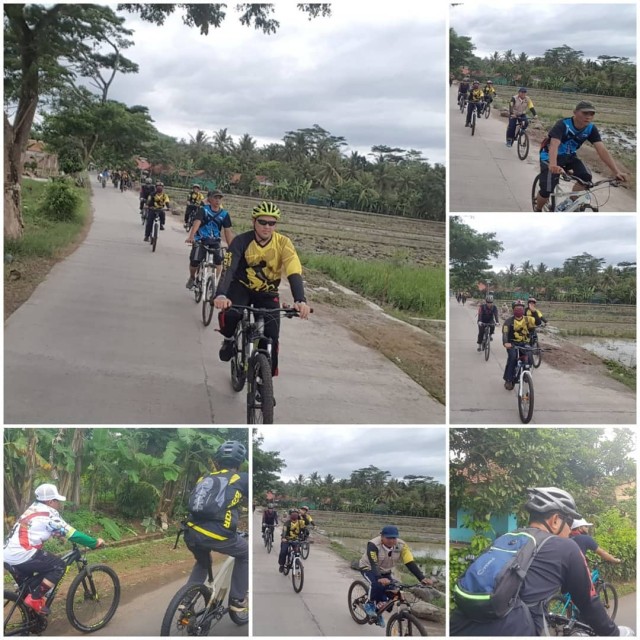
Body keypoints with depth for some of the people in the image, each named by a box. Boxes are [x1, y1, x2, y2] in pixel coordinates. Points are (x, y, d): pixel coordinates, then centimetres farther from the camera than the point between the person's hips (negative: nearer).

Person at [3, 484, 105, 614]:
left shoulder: (35, 508, 16)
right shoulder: (49, 514, -10)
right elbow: (71, 533, -8)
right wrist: (94, 542, -1)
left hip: (8, 554, 10)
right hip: (22, 555, -10)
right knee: (59, 566, -2)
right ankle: (35, 599, -3)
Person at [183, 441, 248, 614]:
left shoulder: (204, 479, 25)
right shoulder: (242, 478, 12)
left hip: (191, 532, 5)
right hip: (219, 535, -5)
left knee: (203, 562, 35)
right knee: (246, 554, 25)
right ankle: (237, 600, 24)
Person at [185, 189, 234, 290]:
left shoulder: (224, 214, 1)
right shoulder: (203, 210, -7)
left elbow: (228, 231, -1)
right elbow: (197, 223, -23)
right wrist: (191, 236, -39)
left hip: (215, 241, 2)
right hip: (201, 240, -2)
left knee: (219, 260, -23)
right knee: (194, 261, -16)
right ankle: (192, 277, 17)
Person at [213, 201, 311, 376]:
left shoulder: (283, 244, -20)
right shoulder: (241, 241, -22)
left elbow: (294, 273, -30)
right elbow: (228, 269, -33)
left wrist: (300, 300, -48)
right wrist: (221, 295, -52)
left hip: (267, 293, 1)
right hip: (242, 287, -1)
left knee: (271, 337, -11)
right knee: (230, 314, -31)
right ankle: (229, 339, 4)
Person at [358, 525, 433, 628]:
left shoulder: (401, 545, -23)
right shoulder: (373, 545, -34)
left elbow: (410, 563, -29)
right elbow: (373, 564, -43)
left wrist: (422, 578, -42)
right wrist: (380, 578, -61)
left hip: (385, 571, 5)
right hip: (368, 568, -5)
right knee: (377, 584, -32)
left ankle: (378, 611, 16)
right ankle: (369, 604, -6)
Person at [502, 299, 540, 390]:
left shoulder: (527, 319, 1)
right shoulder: (509, 321, -8)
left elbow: (538, 322, -14)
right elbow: (505, 333, -21)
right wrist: (505, 343, -40)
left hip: (524, 343, 2)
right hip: (512, 343, -2)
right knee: (512, 357, -28)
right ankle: (508, 380, -16)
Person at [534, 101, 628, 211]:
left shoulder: (591, 128, -13)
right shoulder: (563, 125, -28)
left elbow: (602, 150, -21)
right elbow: (554, 145, -44)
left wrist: (617, 171, -34)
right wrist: (553, 165, -64)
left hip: (569, 156, 5)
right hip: (550, 156, -5)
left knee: (585, 177, -20)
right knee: (547, 190, -16)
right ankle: (537, 210, 14)